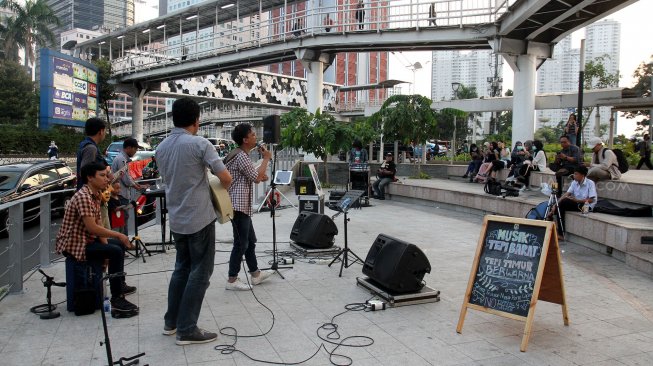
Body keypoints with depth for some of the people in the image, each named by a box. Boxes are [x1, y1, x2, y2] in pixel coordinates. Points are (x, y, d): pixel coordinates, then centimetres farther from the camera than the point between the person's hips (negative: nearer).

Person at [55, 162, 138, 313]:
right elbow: (92, 228, -27)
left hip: (87, 240, 11)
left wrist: (106, 245, -3)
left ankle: (120, 285, 36)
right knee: (116, 251, -25)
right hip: (73, 245, -11)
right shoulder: (83, 197, -21)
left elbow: (98, 224, 9)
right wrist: (118, 235, -19)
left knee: (120, 244, 21)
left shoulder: (95, 195, 10)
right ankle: (116, 299, -22)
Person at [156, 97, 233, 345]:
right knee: (200, 272, 1)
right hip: (199, 218, -7)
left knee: (182, 268, 19)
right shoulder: (199, 144, -15)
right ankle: (186, 330, 5)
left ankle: (171, 322, 26)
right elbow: (226, 178, -17)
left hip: (176, 219, 7)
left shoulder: (161, 148, 8)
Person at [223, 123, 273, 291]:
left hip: (242, 205, 11)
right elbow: (257, 178, -17)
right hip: (238, 205, -11)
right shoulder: (241, 156, -15)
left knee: (250, 240, 17)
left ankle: (255, 274, 27)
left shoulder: (241, 154, 18)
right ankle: (232, 280, 2)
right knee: (241, 243, -5)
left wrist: (260, 176, 7)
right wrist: (266, 159, -7)